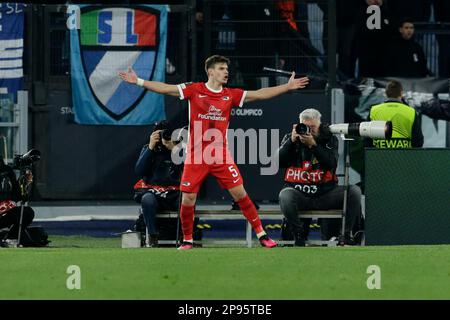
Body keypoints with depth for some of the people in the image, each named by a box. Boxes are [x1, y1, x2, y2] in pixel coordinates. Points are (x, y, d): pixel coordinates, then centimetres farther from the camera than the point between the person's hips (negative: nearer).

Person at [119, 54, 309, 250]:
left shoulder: (230, 95, 6)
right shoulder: (195, 90, 0)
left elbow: (259, 94, 8)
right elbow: (166, 89, -3)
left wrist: (287, 87, 5)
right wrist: (138, 81, -12)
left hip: (221, 155, 2)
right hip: (196, 156, -1)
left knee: (239, 193, -2)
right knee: (188, 199, -2)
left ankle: (261, 234, 6)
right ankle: (187, 240, 16)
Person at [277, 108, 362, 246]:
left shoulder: (329, 139, 7)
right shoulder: (290, 138, 10)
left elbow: (332, 164, -10)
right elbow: (278, 162, -3)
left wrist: (313, 145, -20)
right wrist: (292, 141, -12)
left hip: (325, 193, 1)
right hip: (300, 195, -1)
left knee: (354, 191, -21)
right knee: (285, 195, -36)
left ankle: (348, 234, -10)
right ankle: (299, 234, -18)